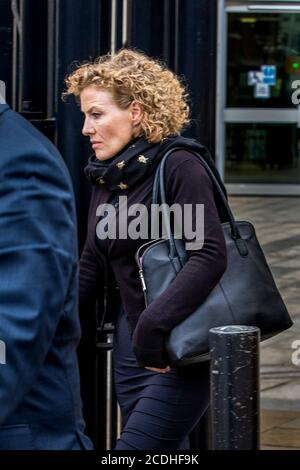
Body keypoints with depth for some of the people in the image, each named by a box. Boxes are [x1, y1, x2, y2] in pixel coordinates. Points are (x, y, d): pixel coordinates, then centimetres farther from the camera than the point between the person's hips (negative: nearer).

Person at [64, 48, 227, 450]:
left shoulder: (178, 165, -13)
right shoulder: (106, 176, 10)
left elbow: (209, 256, -23)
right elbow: (92, 268, 15)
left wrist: (154, 324, -30)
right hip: (131, 340, 7)